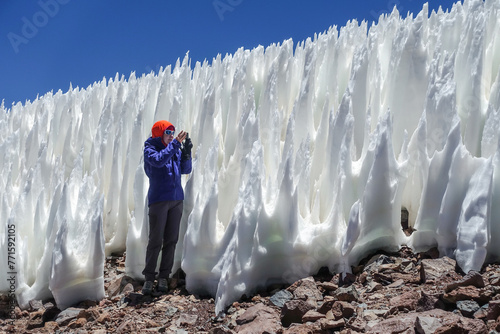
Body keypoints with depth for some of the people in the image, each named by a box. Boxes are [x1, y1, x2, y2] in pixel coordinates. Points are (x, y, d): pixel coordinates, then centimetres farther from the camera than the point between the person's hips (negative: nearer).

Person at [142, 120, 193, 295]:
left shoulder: (175, 148, 12)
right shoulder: (150, 149, -3)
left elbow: (186, 169, 7)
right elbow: (158, 160, -25)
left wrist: (186, 152, -8)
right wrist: (175, 144, -25)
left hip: (176, 200, 6)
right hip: (158, 200, -5)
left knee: (171, 240, 6)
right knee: (155, 240, -6)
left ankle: (163, 277, 13)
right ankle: (149, 278, 3)